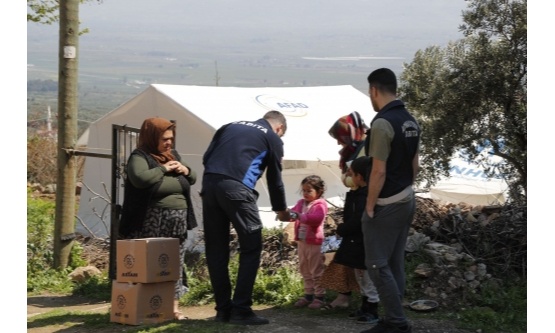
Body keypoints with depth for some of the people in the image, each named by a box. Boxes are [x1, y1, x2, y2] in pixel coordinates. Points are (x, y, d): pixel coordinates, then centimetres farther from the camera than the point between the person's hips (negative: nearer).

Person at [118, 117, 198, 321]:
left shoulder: (173, 155, 16)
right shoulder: (139, 157, -6)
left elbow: (192, 180, 24)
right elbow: (139, 179, -27)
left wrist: (186, 170, 2)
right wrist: (163, 168, -14)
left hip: (177, 223, 7)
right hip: (152, 224, -7)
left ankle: (174, 307, 10)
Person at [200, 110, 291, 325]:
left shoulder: (231, 126, 27)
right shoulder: (273, 138, 15)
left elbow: (206, 157, 18)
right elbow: (274, 179, 19)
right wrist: (281, 210, 33)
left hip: (209, 183, 5)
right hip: (236, 187, -5)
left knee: (216, 249, 11)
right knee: (251, 247, 4)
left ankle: (223, 309, 13)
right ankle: (241, 310, -1)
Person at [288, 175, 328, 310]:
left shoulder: (320, 205, -12)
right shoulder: (301, 203, 10)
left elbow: (317, 218, -27)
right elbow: (294, 211, 6)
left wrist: (301, 216, -36)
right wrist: (289, 214, -18)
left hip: (314, 243, -8)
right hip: (301, 242, 8)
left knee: (317, 271, -1)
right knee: (305, 270, 14)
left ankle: (319, 296, 5)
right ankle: (309, 294, 23)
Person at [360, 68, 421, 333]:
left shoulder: (382, 122, -21)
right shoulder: (411, 121, 8)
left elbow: (379, 172, -21)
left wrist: (369, 207, -13)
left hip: (386, 206, -9)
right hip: (406, 201, 9)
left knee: (377, 265, -3)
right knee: (394, 264, 12)